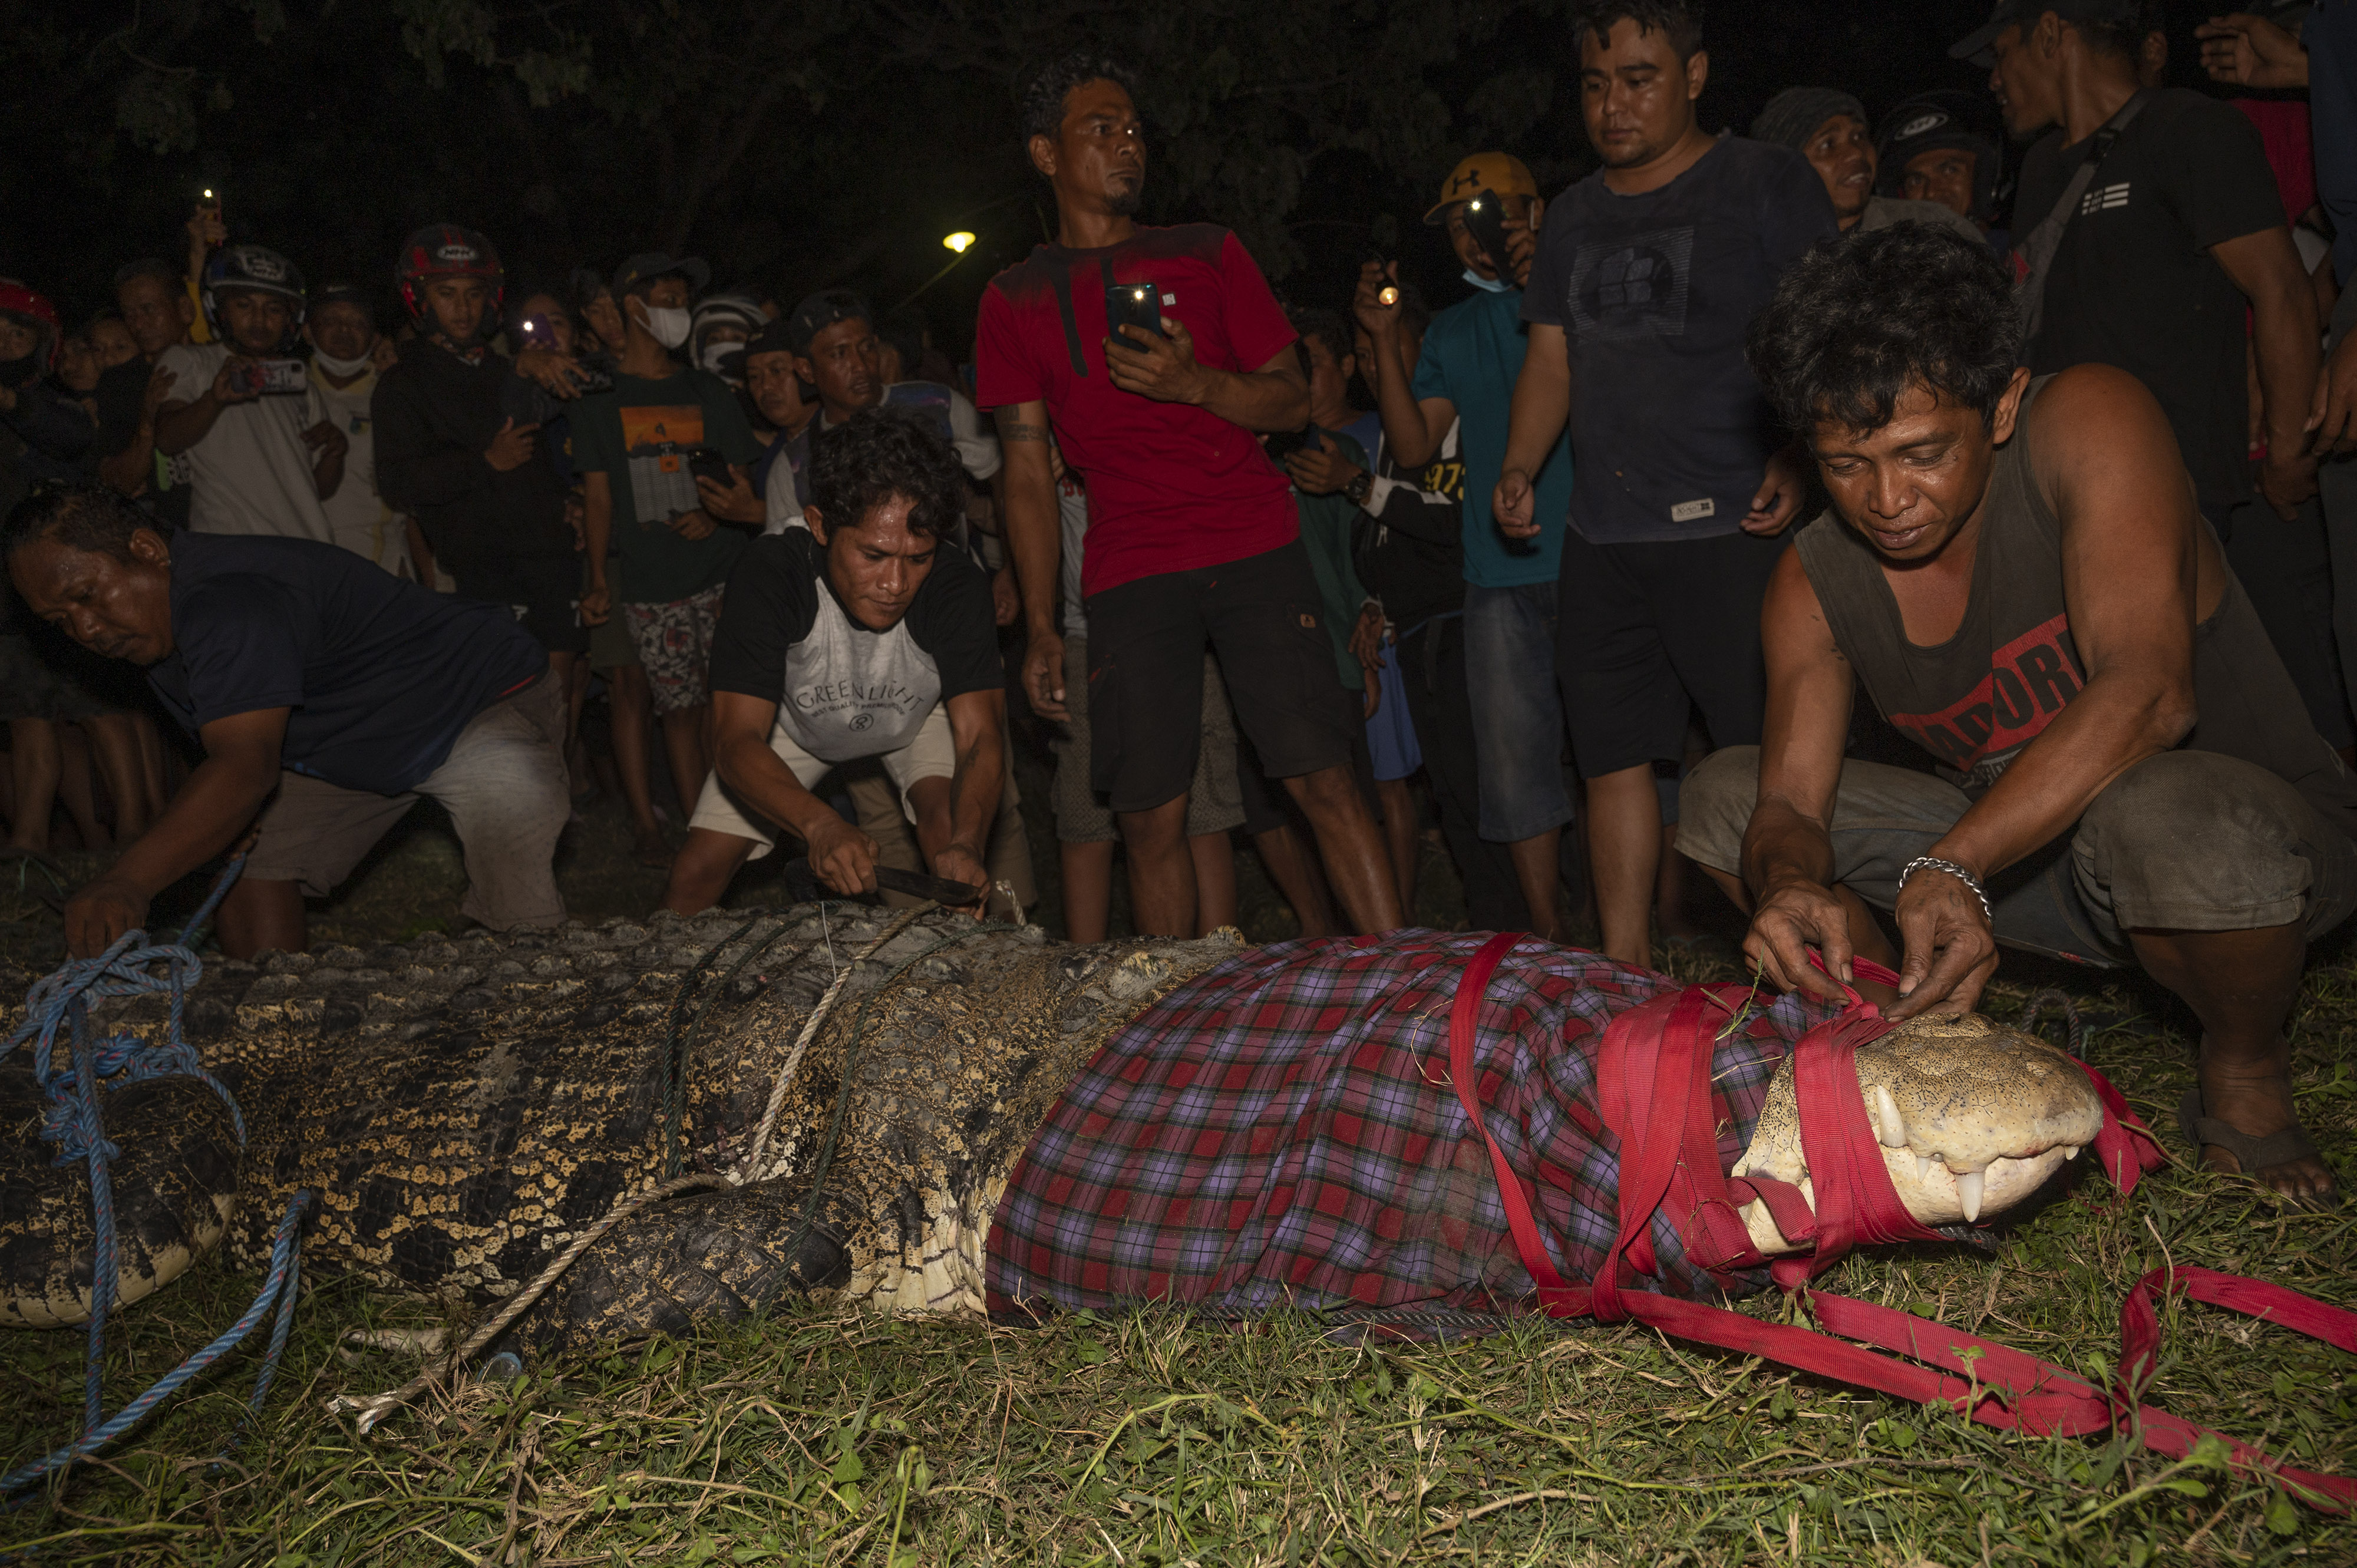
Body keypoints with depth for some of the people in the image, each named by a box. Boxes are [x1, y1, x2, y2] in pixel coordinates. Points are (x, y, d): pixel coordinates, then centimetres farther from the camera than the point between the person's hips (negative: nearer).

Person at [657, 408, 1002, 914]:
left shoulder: (956, 587, -34)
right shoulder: (770, 574, -36)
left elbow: (978, 738, -35)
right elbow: (736, 741, -40)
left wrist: (965, 844, -56)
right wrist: (820, 825, -59)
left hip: (919, 716, 0)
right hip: (797, 721, 0)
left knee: (952, 831, -27)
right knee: (694, 876, -5)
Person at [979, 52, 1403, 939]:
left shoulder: (1207, 256, 12)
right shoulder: (1017, 300, 11)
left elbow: (1291, 404, 9)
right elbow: (1028, 473, 9)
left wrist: (1196, 384, -11)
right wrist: (1041, 628, 3)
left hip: (1255, 550, 0)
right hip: (1129, 576, 0)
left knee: (1323, 777, -7)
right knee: (1149, 816, -2)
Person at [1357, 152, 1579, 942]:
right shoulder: (1454, 330, 18)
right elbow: (1414, 448, 10)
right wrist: (1384, 340, 1)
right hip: (1501, 573, 4)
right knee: (1515, 760, 4)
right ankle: (1552, 942, 13)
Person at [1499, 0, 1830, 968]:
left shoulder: (1768, 184, 2)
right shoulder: (1575, 215, 19)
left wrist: (1799, 460, -19)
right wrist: (1520, 468, 7)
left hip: (1732, 527, -5)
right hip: (1602, 539, 6)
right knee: (1613, 758, 7)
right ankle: (1624, 975, 17)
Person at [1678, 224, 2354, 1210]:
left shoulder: (2090, 421, -22)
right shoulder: (1814, 583, -8)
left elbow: (2147, 694, -35)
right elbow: (1791, 801, -12)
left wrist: (1947, 866, -47)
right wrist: (1788, 883, -38)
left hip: (2257, 830, -4)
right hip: (2023, 852, 5)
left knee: (2165, 814, -42)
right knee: (1723, 797, -5)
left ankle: (2246, 1071, -8)